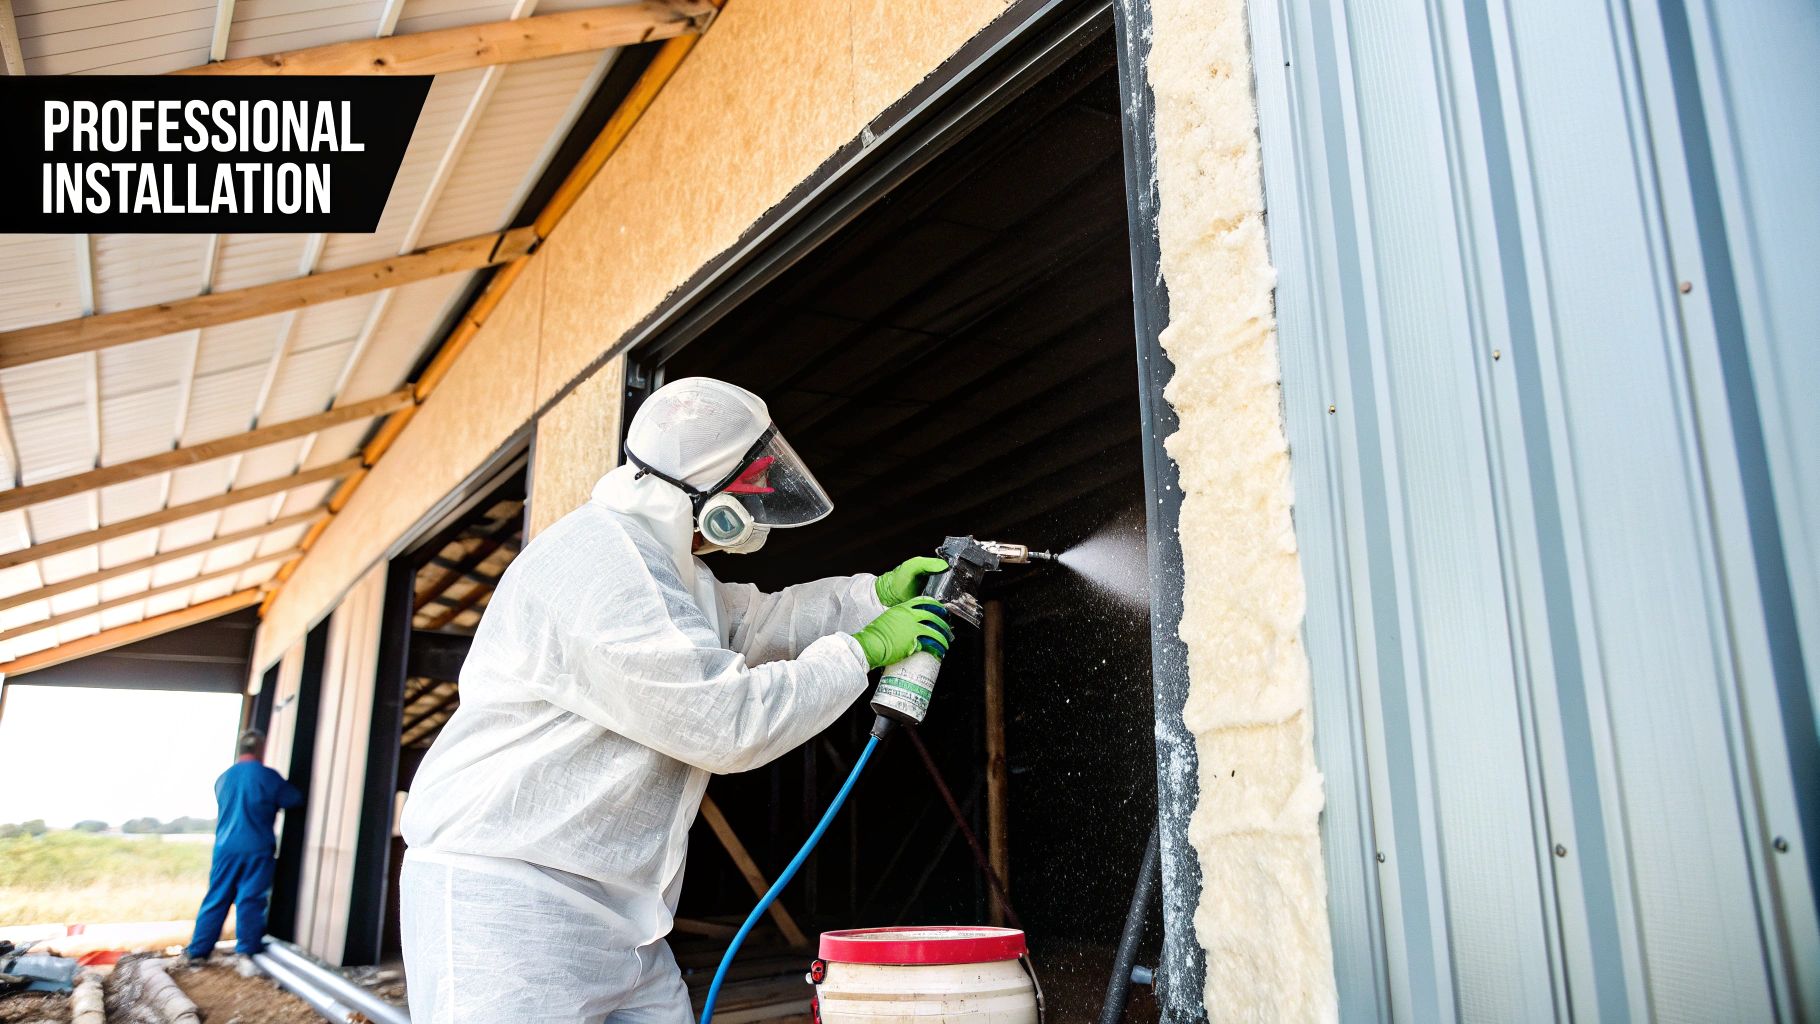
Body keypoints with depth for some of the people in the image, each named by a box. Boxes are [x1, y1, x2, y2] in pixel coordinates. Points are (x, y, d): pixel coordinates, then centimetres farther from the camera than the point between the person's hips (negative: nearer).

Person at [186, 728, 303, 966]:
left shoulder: (224, 777, 8)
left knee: (215, 900, 11)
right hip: (257, 850, -4)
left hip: (225, 848, 4)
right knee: (250, 901, 0)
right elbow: (295, 800, 3)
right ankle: (246, 952, 2)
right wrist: (273, 804, 23)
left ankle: (198, 951, 14)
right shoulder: (268, 777, -8)